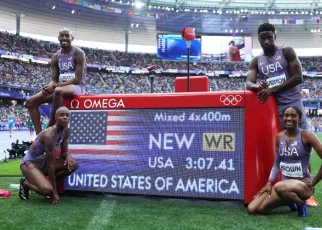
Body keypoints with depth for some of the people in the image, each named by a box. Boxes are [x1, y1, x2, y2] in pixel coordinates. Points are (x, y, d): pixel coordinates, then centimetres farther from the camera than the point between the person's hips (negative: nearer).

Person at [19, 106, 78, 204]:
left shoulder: (66, 131, -6)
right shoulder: (49, 135, -30)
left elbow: (64, 152, 6)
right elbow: (51, 165, -28)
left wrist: (68, 156, -21)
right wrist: (54, 191, -24)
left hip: (42, 161, 8)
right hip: (29, 163, -8)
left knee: (74, 165, -8)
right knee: (47, 190, -31)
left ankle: (46, 182, 5)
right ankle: (26, 183, 1)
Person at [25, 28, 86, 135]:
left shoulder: (78, 53, -7)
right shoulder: (56, 57, 11)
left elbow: (78, 79, -15)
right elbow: (54, 80, 10)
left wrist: (55, 86, -22)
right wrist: (49, 86, -16)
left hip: (77, 86, -7)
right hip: (61, 87, 7)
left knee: (57, 91, -41)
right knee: (30, 102, -6)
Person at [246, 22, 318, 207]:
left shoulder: (287, 52, 0)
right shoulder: (256, 62, 10)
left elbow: (298, 78, -8)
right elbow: (249, 84, -1)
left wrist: (272, 89, -15)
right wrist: (259, 87, -25)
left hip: (293, 104, -2)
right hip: (273, 107, 3)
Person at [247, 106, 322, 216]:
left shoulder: (306, 135, -13)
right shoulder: (279, 137, 4)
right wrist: (269, 183, -1)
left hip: (302, 184, -6)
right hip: (285, 183, 6)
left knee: (279, 187, -41)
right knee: (252, 209, -4)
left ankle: (300, 203, -6)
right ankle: (289, 201, 17)